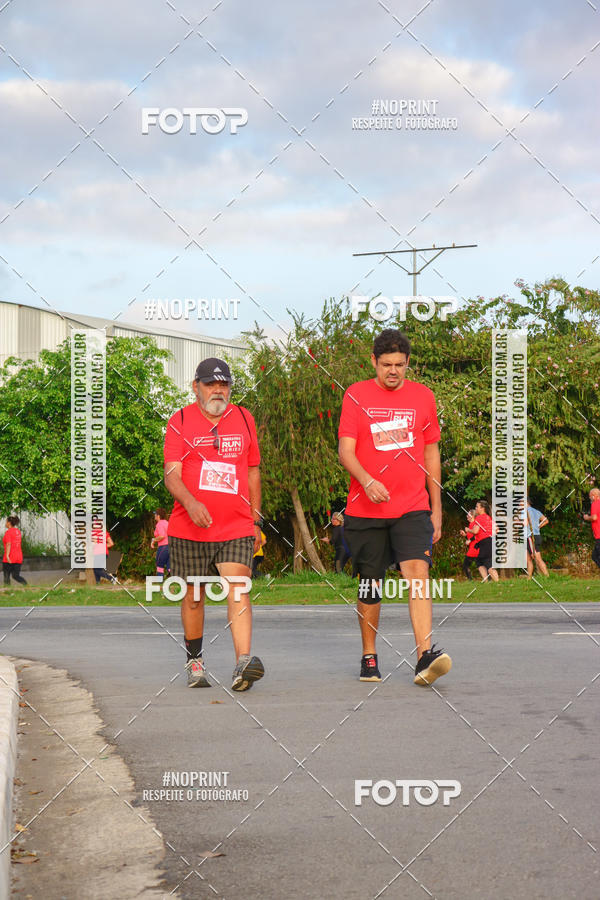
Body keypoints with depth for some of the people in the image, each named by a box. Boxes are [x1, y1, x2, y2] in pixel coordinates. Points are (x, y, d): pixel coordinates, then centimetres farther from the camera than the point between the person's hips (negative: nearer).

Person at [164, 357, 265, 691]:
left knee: (238, 591, -16)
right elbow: (172, 474, -7)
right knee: (193, 597, 8)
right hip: (189, 529, -1)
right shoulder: (181, 421, 2)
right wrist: (190, 503, -25)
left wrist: (256, 520, 18)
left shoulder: (244, 419, 12)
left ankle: (243, 663, -27)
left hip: (237, 528, 1)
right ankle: (195, 663, 25)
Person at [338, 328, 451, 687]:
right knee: (370, 582, 5)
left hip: (413, 508, 0)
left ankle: (425, 656, -25)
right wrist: (367, 481, -23)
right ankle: (369, 658, 20)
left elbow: (431, 453, 14)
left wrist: (436, 508, 12)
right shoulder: (356, 395, 2)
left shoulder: (423, 396, 8)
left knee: (418, 570, -17)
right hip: (365, 508, 0)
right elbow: (346, 449, -3)